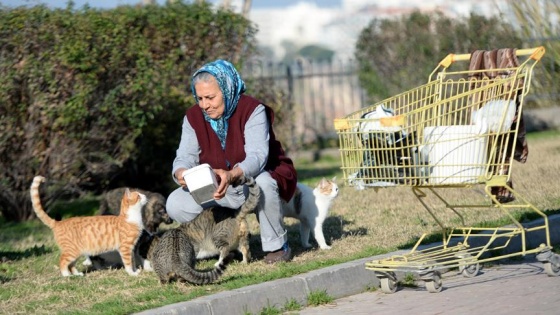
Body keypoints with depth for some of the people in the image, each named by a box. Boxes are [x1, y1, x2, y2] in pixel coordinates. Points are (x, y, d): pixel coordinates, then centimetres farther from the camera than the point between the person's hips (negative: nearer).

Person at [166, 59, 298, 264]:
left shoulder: (252, 110, -21)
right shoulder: (193, 117, -6)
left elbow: (257, 156, -34)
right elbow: (185, 155, -13)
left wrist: (232, 175, -55)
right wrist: (181, 172, -39)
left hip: (258, 179, -4)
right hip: (218, 188, 4)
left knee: (263, 184, -40)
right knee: (175, 204, -17)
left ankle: (277, 246, -15)